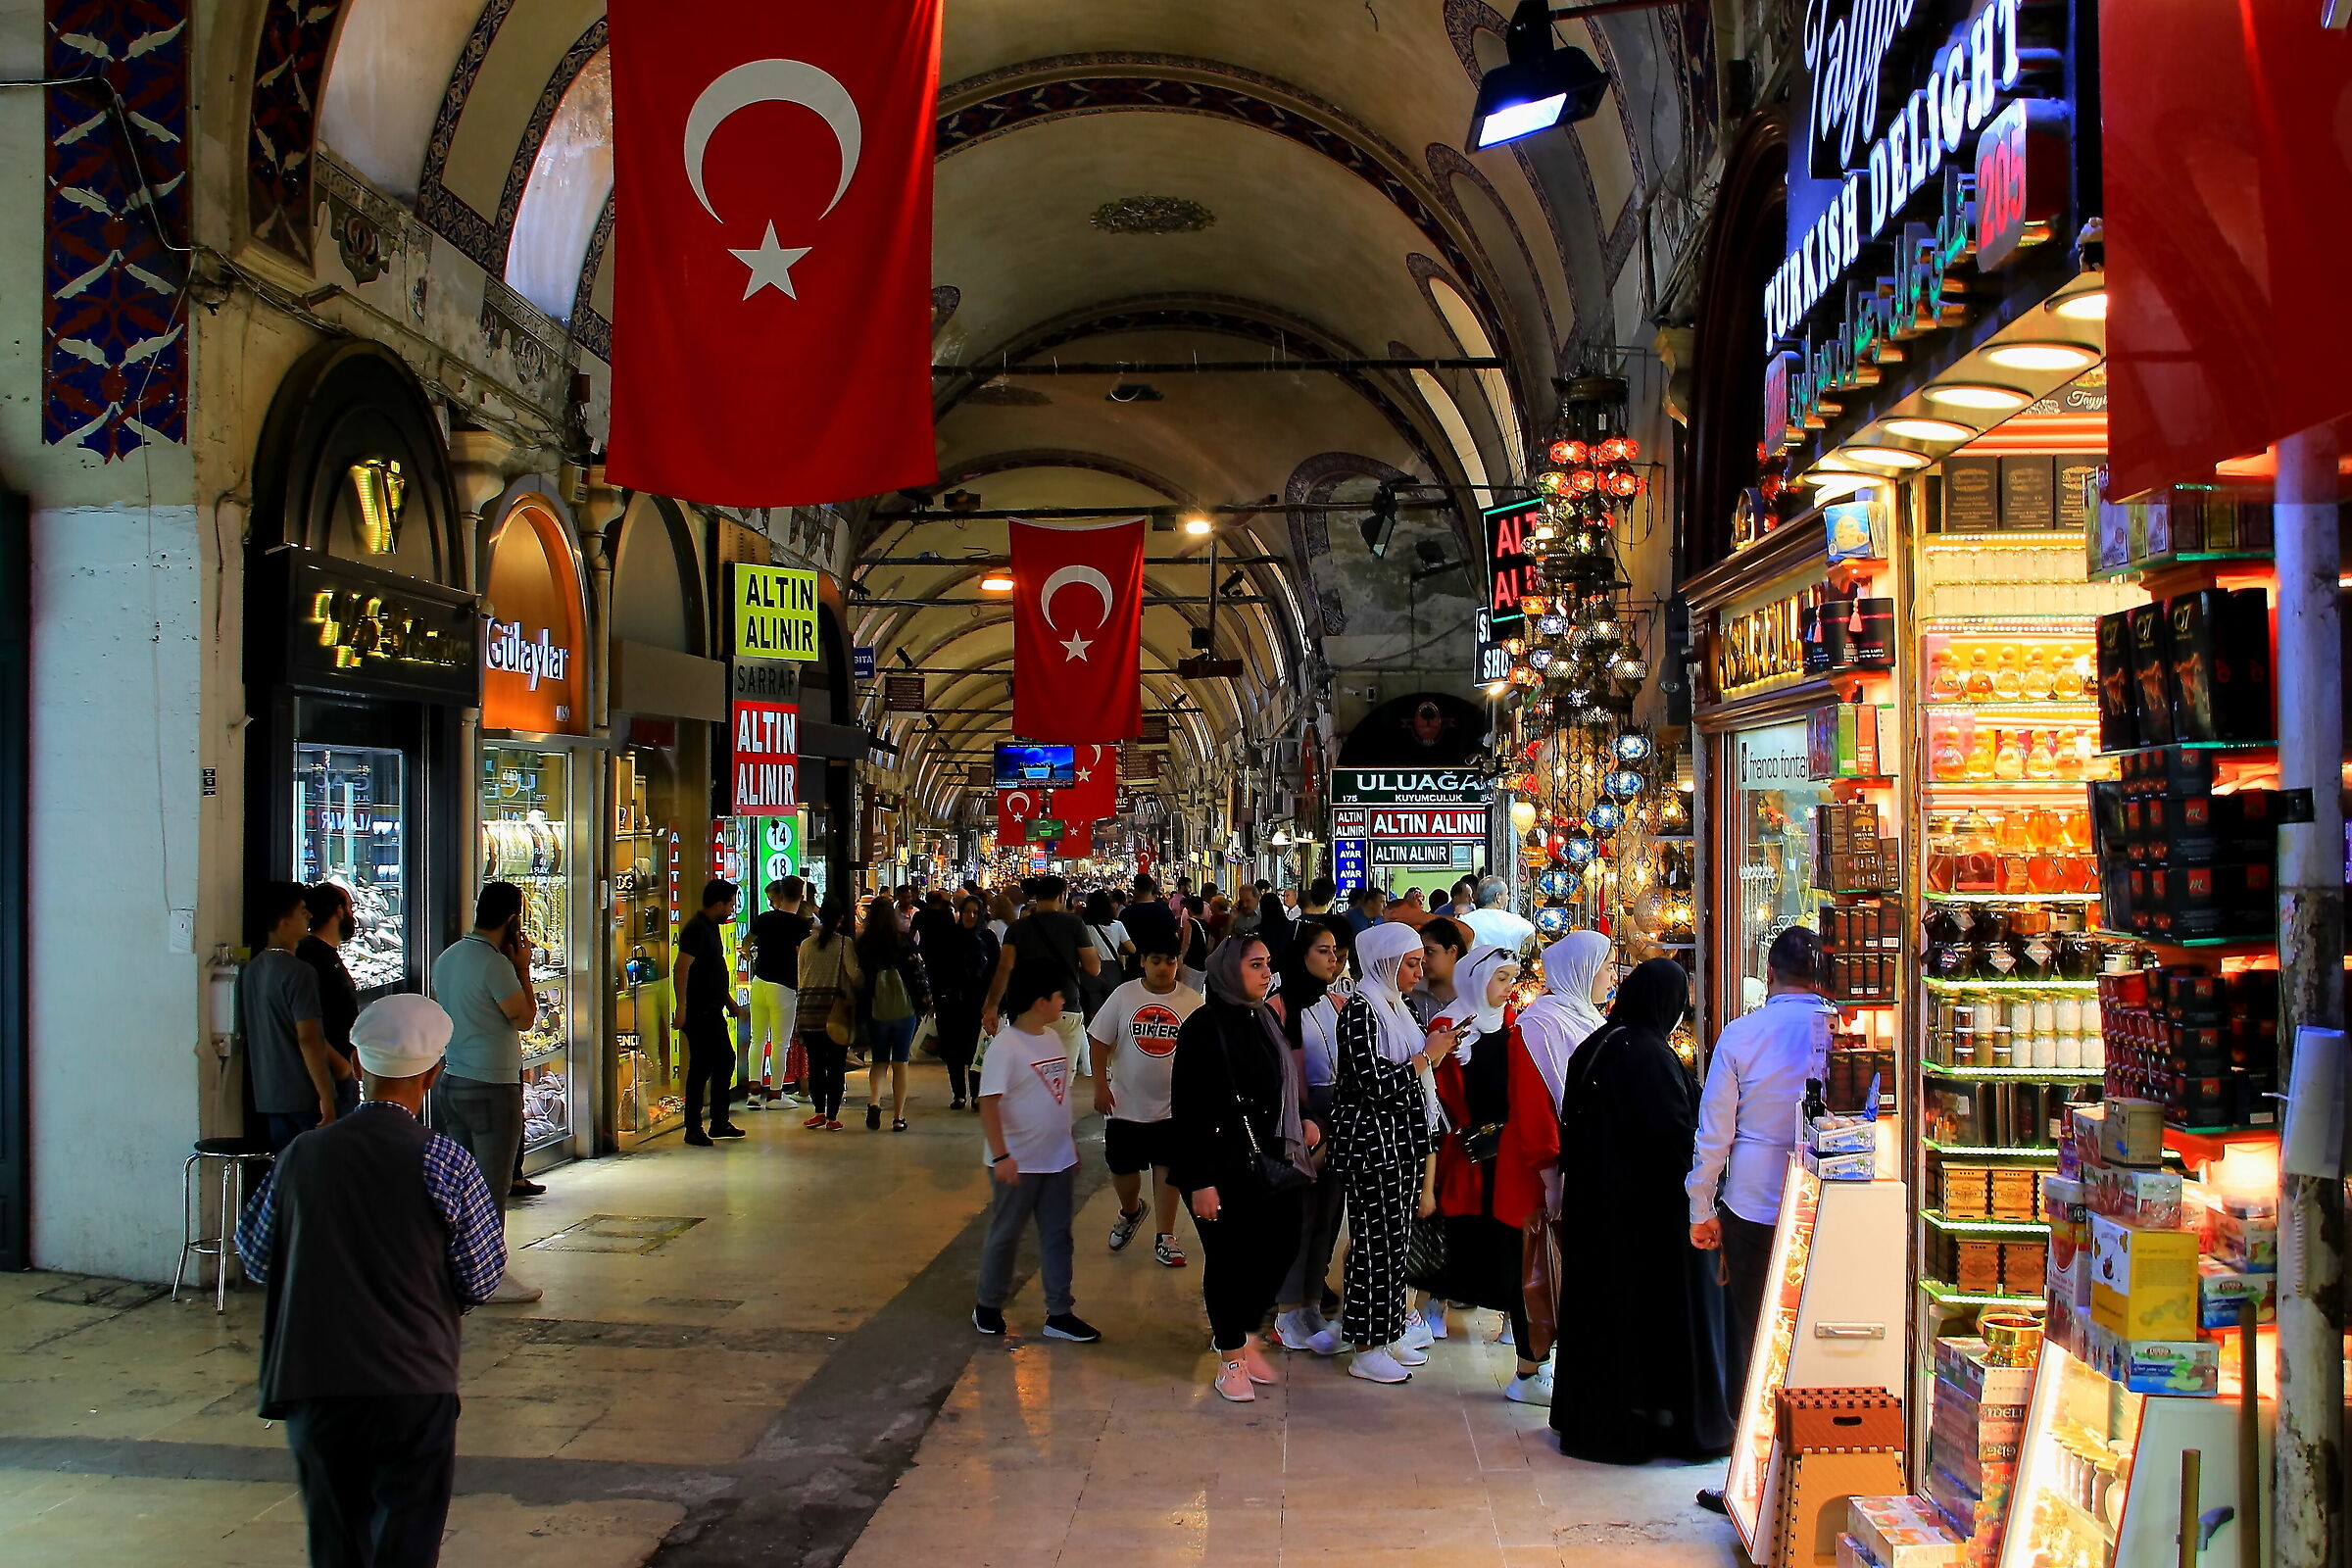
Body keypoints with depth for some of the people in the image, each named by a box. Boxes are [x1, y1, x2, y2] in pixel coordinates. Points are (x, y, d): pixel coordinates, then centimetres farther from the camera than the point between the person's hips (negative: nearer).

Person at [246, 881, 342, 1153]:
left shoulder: (251, 971, 10)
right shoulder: (299, 972, -16)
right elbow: (308, 1039, -20)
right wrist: (326, 1096, -17)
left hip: (268, 1096, 8)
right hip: (304, 1094, -8)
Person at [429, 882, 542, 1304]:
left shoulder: (447, 957, 9)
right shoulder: (495, 964, -18)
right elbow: (525, 1016, -11)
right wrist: (524, 969, -1)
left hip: (448, 1078, 9)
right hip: (490, 1085, -9)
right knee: (491, 1186, -1)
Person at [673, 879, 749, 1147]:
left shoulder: (711, 928, 17)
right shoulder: (696, 929, -15)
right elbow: (681, 969, -23)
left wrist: (730, 1003, 30)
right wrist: (681, 1008, -29)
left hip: (712, 1011, 11)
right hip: (699, 1012, -10)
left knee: (725, 1061, 15)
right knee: (701, 1067, -6)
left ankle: (720, 1122, 24)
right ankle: (693, 1130, 0)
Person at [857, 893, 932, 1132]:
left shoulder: (863, 943, -2)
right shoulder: (905, 941, -5)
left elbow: (858, 977, 2)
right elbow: (918, 971, -4)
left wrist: (860, 1007, 13)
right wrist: (925, 1002, 6)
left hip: (876, 1010, 1)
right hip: (905, 1008, -1)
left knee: (878, 1061, 13)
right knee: (900, 1063, 9)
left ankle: (874, 1102, -12)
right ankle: (898, 1116, 8)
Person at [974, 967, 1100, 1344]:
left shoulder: (1053, 1038, 5)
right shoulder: (1005, 1047, -19)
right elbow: (988, 1104, -22)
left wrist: (1070, 1142, 19)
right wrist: (1001, 1157, -28)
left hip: (1058, 1159, 7)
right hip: (1019, 1164, -7)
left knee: (1057, 1236, 11)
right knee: (1005, 1235, 9)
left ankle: (1060, 1314, 18)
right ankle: (988, 1307, 27)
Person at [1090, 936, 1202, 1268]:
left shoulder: (1191, 1001, -5)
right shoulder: (1123, 996, -6)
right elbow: (1101, 1042, -2)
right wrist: (1101, 1086, -7)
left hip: (1173, 1105, 0)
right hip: (1126, 1103, 0)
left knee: (1167, 1169, 5)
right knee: (1122, 1167, 10)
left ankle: (1164, 1237, 17)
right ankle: (1130, 1212, 41)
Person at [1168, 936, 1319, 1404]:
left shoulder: (1267, 1019, 8)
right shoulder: (1204, 1027, -13)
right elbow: (1188, 1107, -15)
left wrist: (1302, 1122, 5)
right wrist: (1200, 1180, -17)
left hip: (1270, 1162, 7)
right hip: (1223, 1167, -7)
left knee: (1279, 1246, 7)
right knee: (1229, 1258, 2)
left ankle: (1242, 1332, 30)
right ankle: (1231, 1356, 20)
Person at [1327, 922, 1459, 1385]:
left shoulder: (1394, 1007, 12)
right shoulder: (1360, 1009, -16)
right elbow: (1376, 1083, -23)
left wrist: (1435, 1047, 2)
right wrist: (1427, 1055, -13)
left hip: (1401, 1139, 9)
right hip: (1372, 1141, -9)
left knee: (1394, 1239, 14)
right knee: (1377, 1241, -2)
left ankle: (1386, 1335, 24)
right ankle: (1365, 1351, 7)